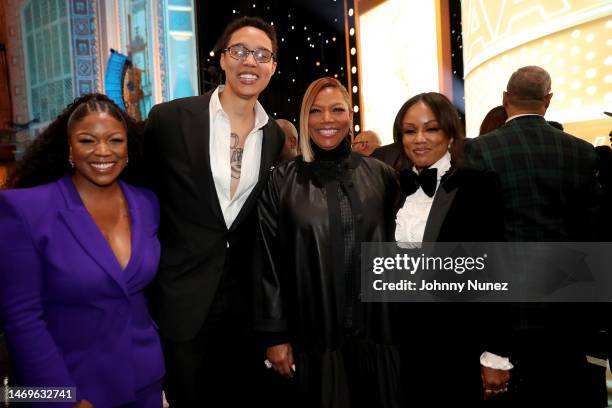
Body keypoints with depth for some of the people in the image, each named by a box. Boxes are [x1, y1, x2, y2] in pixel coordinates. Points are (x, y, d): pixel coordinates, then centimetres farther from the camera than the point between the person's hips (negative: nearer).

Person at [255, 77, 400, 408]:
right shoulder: (282, 181, -1)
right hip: (311, 338, -1)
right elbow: (269, 262, -2)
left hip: (374, 334, 2)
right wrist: (275, 335, -4)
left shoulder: (380, 176, 3)